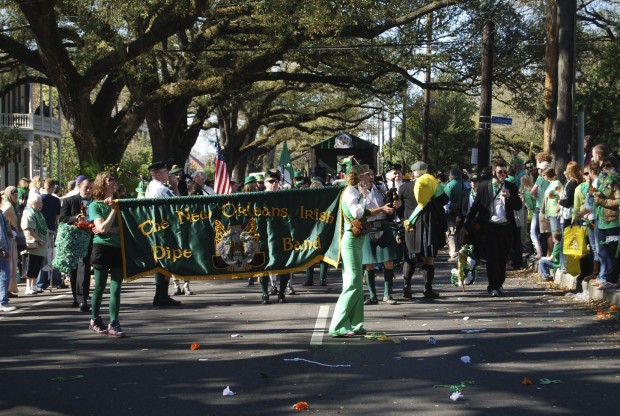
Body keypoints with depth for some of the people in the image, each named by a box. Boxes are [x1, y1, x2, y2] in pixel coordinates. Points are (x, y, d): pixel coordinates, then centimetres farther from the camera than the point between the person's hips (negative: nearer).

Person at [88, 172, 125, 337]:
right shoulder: (95, 205, 0)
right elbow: (102, 228, -13)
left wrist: (109, 230, -11)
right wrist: (113, 210, -13)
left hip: (119, 249, 3)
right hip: (102, 248, -3)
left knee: (116, 288, -2)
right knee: (100, 287, 5)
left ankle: (113, 324, -1)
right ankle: (95, 320, 20)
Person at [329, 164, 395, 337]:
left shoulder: (356, 191, 17)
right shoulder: (350, 191, -12)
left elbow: (364, 213, 24)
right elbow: (356, 213, -22)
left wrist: (382, 209, 22)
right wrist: (363, 196, -12)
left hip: (357, 240, 10)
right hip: (351, 240, -10)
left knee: (356, 284, 11)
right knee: (354, 284, -12)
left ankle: (353, 324, 16)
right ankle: (338, 326, -11)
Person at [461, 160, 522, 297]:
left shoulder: (511, 187, 7)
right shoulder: (484, 186, 2)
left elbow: (518, 206, 4)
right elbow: (475, 207, 5)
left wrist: (509, 196, -15)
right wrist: (466, 226, 3)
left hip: (506, 227, 2)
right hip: (489, 226, -2)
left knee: (502, 258, 10)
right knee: (492, 257, -5)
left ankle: (499, 284, 26)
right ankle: (493, 287, -2)